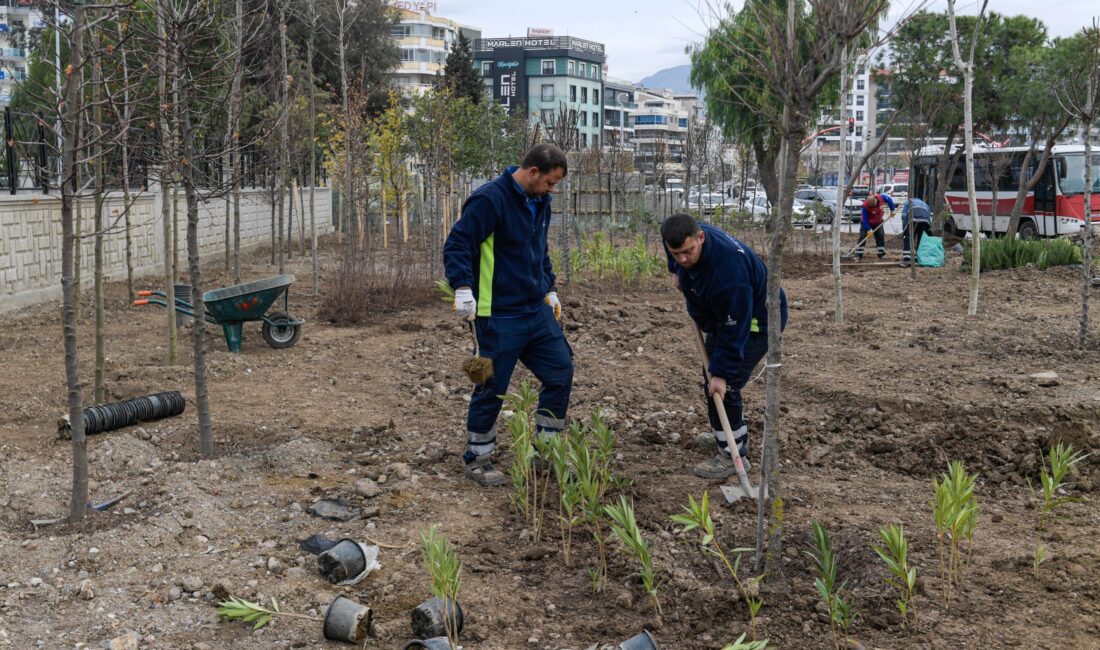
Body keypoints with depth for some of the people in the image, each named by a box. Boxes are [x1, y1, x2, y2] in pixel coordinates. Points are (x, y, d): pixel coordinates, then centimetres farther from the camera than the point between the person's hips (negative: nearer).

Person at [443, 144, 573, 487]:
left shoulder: (539, 203, 11)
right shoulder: (489, 199, -16)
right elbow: (456, 245, -20)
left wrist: (549, 289, 23)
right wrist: (463, 287, -32)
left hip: (538, 311, 8)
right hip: (499, 316, -8)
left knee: (561, 370, 7)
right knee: (492, 388, 1)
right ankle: (477, 459, 19)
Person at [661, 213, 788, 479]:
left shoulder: (727, 268, -42)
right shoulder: (683, 239, -18)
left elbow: (733, 329, -35)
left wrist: (722, 372, -32)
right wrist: (677, 273, 18)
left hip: (756, 320, -9)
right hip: (723, 314, 9)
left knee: (722, 386, -14)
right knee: (712, 374, 16)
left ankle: (731, 456, -2)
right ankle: (737, 440, 32)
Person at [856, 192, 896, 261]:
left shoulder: (881, 197, -26)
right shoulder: (865, 206, -35)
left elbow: (889, 200, -3)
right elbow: (865, 219, -29)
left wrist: (892, 210, 1)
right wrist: (868, 229, -31)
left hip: (878, 222, 4)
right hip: (867, 222, -4)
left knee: (881, 237, 3)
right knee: (862, 237, -11)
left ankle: (882, 254, 14)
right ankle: (858, 255, -7)